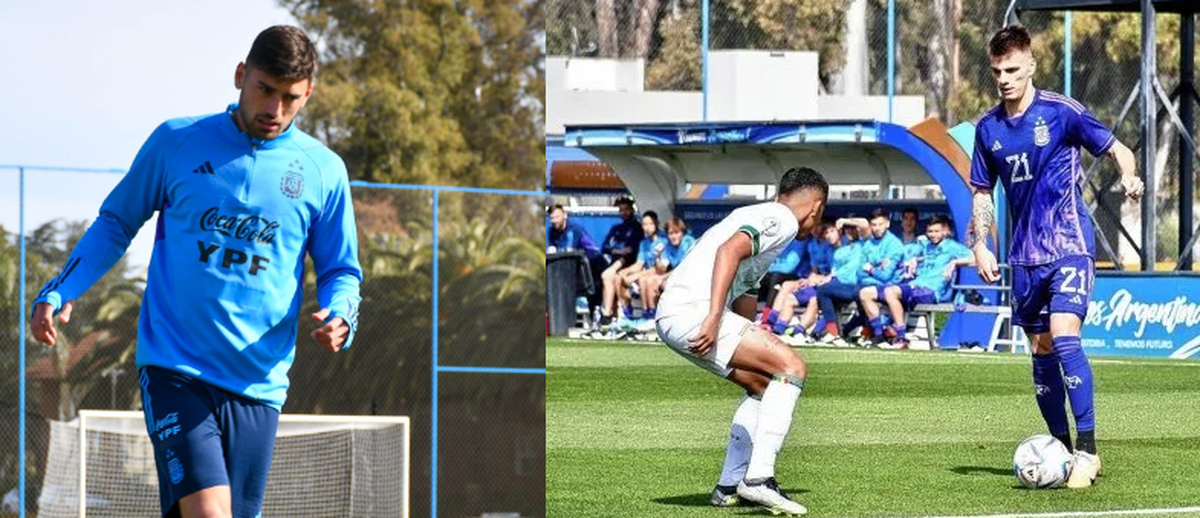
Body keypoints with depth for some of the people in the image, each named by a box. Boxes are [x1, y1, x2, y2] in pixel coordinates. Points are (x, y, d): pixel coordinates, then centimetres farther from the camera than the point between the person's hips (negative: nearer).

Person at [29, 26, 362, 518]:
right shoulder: (176, 142, 4)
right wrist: (60, 292, 4)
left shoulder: (323, 171, 7)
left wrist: (338, 317, -8)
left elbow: (340, 271, 15)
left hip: (257, 383, 3)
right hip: (173, 369, -3)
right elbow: (116, 223, 16)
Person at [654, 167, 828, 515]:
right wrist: (714, 317, -27)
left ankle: (730, 486, 22)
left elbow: (742, 293, 37)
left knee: (763, 385, 21)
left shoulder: (755, 215, 29)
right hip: (694, 309, -10)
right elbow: (729, 251, -19)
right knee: (793, 367, -12)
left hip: (670, 317, 10)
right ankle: (758, 477, -18)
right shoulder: (782, 219, -2)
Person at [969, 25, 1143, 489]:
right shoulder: (988, 128, 6)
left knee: (1064, 337, -20)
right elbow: (982, 192, 16)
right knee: (1041, 351, 8)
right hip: (1025, 255, 6)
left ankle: (1087, 448, -18)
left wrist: (1128, 175, -23)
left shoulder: (1061, 112, -8)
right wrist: (981, 245, 6)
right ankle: (1062, 449, 18)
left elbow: (1115, 148, -2)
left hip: (1070, 246, -6)